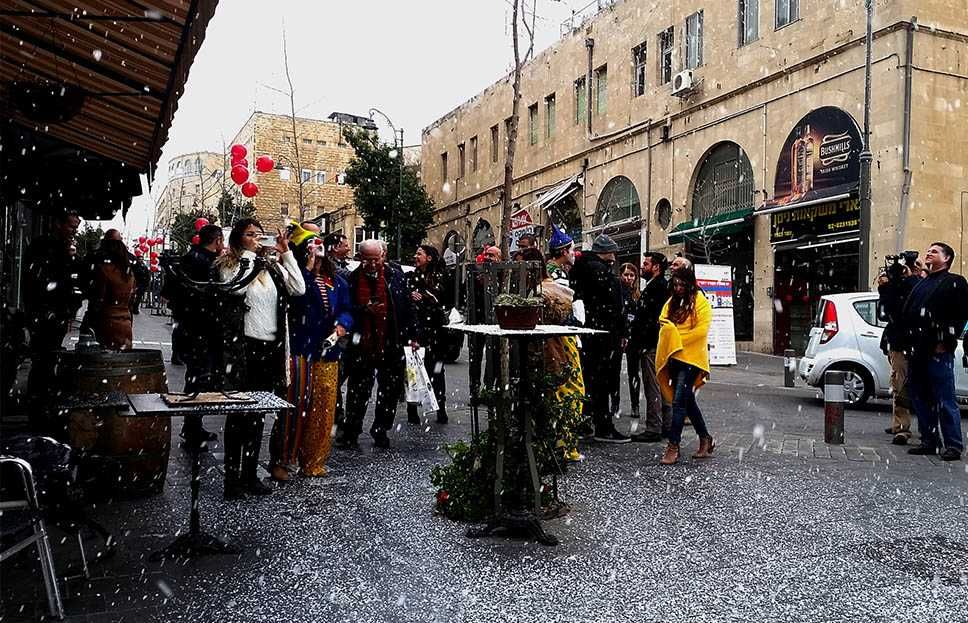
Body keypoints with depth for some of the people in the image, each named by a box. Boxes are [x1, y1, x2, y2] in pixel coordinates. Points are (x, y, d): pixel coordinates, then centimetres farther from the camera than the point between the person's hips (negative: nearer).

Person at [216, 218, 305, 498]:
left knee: (258, 414, 11)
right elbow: (236, 287, -23)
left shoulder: (272, 265, 12)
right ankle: (232, 477, 8)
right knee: (238, 412, 0)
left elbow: (299, 289, -1)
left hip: (270, 347, 5)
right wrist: (251, 254, -17)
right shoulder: (230, 265, -1)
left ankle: (251, 474, 20)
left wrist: (285, 253, -3)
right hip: (243, 347, -5)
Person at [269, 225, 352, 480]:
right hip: (300, 349, -5)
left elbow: (346, 311, 10)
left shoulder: (337, 281, 13)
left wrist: (339, 328, -8)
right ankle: (280, 460, 6)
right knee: (295, 404, -5)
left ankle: (313, 461, 20)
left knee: (323, 407, 8)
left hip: (328, 352, 5)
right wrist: (309, 265, -18)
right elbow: (298, 295, -22)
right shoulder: (298, 275, -2)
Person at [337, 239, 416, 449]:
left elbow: (406, 307, 6)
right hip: (362, 346, -1)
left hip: (391, 345, 2)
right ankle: (350, 433, 19)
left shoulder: (396, 276, 3)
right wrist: (364, 310, -17)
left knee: (390, 390, 9)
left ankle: (381, 431, 24)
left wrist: (409, 336, 4)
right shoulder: (352, 279, -1)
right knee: (358, 391, 6)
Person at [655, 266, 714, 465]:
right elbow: (663, 322, 18)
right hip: (674, 357, 7)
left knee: (679, 401, -11)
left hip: (691, 358, -7)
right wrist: (666, 327, -4)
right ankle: (705, 439, 26)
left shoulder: (701, 303, -6)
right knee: (688, 401, 13)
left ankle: (673, 446, -8)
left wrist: (678, 339, -14)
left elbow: (701, 330, -14)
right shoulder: (672, 302, 14)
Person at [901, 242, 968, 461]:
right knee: (920, 398, 10)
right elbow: (906, 314, 20)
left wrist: (945, 342, -13)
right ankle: (929, 441, 18)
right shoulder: (920, 285, 23)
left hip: (939, 351, -7)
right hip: (916, 351, 7)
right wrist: (909, 343, 8)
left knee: (945, 399, -6)